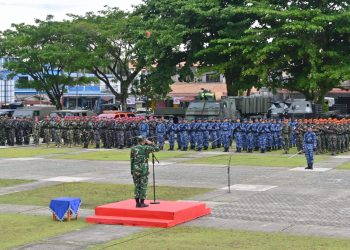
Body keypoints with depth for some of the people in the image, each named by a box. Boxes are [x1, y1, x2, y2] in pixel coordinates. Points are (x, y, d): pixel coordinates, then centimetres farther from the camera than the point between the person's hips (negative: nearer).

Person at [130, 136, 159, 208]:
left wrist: (132, 171, 13)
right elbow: (157, 149, 2)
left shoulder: (133, 148, 7)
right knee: (143, 186, 1)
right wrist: (151, 143, 10)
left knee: (137, 186, 10)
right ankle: (142, 203, 0)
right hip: (143, 169, -4)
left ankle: (137, 203, 10)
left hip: (135, 169, 4)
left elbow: (131, 160, 8)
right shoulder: (146, 148, -5)